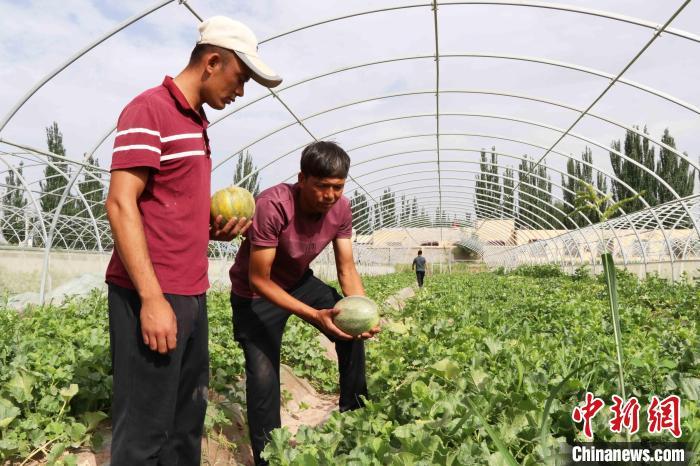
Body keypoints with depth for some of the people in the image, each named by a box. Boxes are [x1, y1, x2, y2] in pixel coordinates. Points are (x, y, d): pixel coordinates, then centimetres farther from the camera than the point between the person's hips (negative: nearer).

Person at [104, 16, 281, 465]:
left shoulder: (196, 122, 18)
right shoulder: (150, 110, -9)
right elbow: (120, 204, -17)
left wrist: (215, 228, 5)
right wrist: (152, 298, -22)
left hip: (191, 293, 9)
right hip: (152, 297, -9)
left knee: (187, 417, 16)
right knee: (146, 428, 2)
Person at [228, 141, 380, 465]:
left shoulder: (340, 208, -16)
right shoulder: (272, 206, -35)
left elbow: (347, 270, -11)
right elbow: (258, 280, -31)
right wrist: (314, 315, -39)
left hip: (299, 282, 6)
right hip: (255, 294, -5)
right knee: (263, 376, -13)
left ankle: (354, 412, 17)